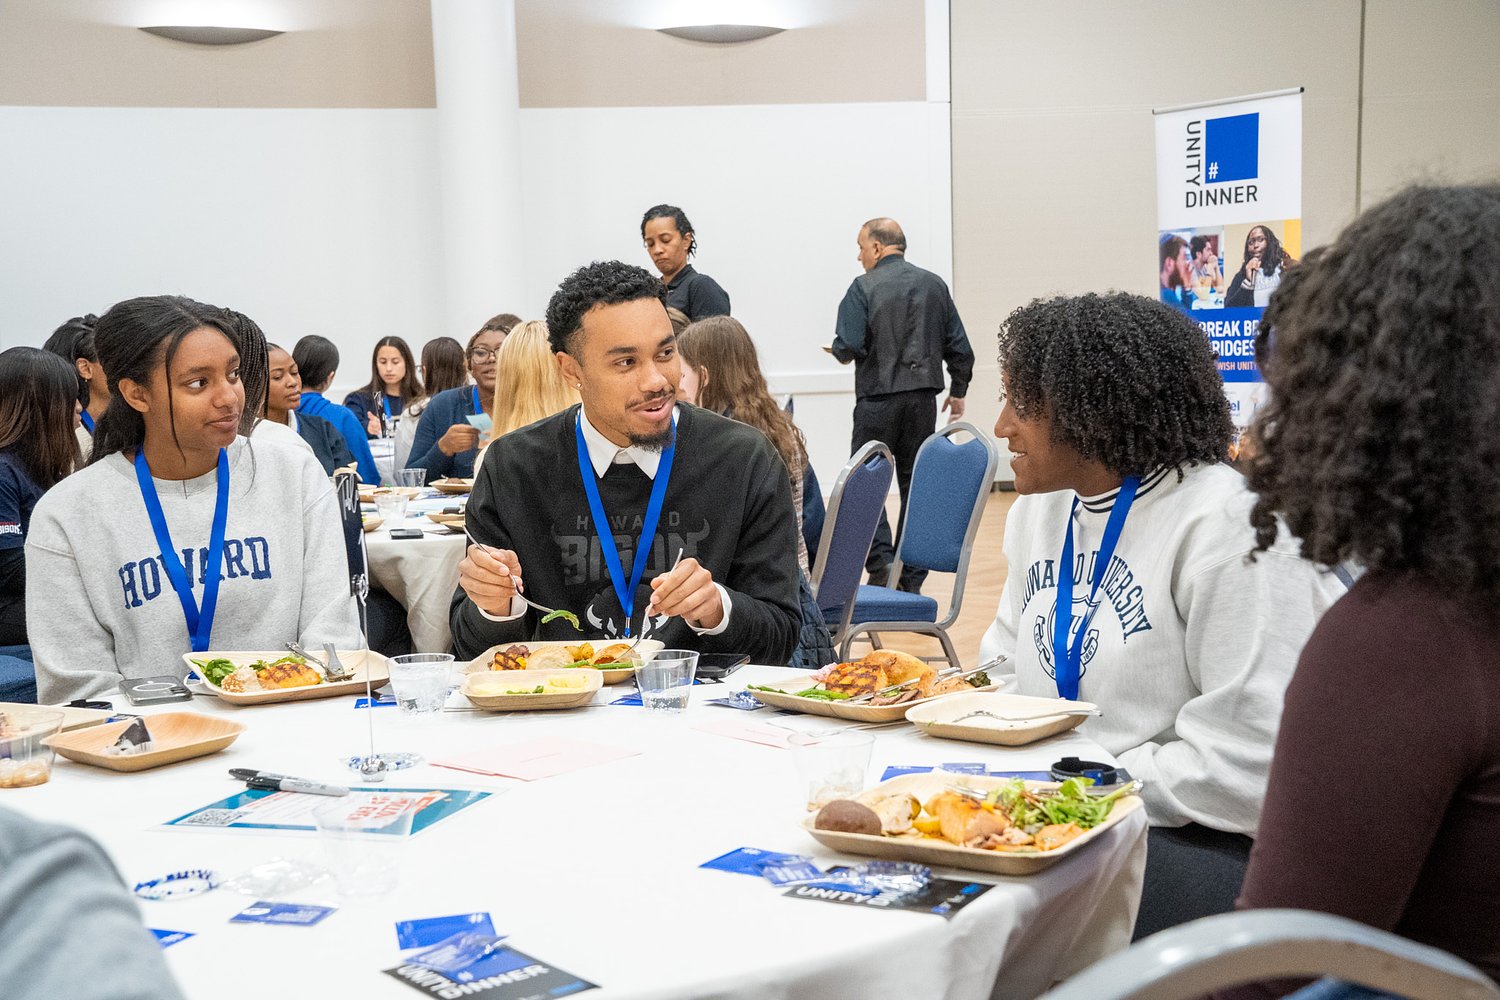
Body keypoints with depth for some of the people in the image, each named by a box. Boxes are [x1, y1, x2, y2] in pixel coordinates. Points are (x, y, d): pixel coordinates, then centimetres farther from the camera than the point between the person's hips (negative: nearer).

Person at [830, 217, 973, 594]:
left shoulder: (864, 287, -8)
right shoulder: (934, 285, 7)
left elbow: (849, 346, -16)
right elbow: (959, 347, 7)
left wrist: (837, 350, 7)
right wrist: (958, 391, 18)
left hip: (879, 397, -4)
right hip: (923, 397, 5)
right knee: (915, 484, 9)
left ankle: (882, 565, -8)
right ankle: (912, 578, 11)